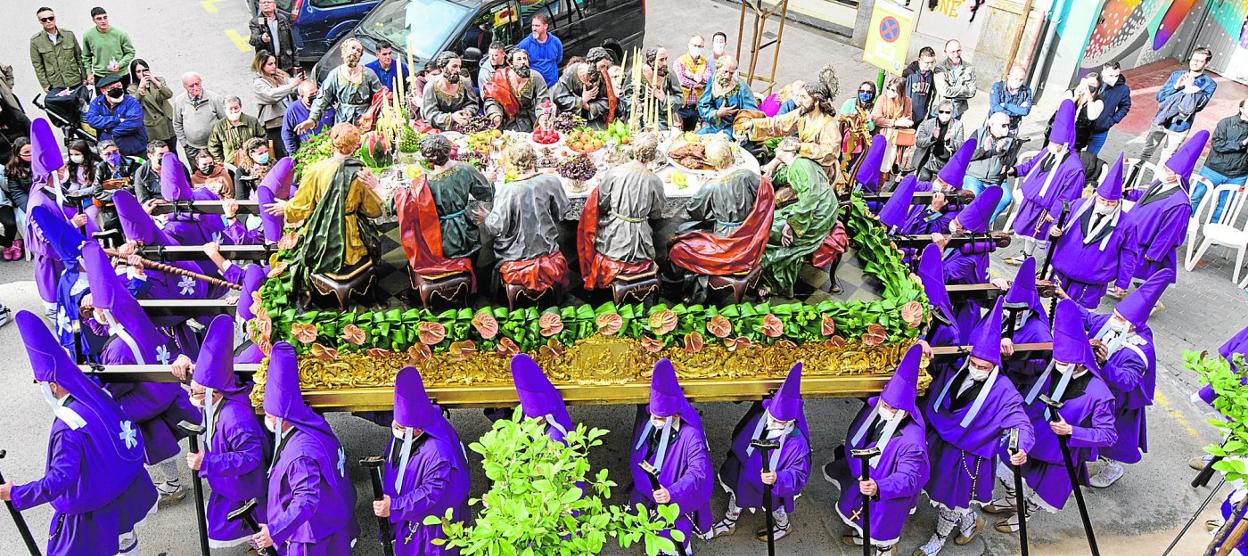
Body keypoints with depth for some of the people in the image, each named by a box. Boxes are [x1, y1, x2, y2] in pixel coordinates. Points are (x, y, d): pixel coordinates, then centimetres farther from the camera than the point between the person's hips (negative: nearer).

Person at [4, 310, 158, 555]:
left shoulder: (68, 430, -31)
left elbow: (60, 478, -30)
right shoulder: (97, 394, -10)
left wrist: (15, 494, -21)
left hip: (94, 507, -8)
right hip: (125, 488, 8)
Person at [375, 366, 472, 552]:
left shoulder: (438, 453, -38)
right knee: (407, 550, 25)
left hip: (431, 524, -8)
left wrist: (394, 507, -29)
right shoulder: (402, 434, -12)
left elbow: (434, 493, -32)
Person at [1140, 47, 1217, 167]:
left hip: (1179, 128, -3)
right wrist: (1176, 86, -16)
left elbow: (1197, 106, -17)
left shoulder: (1209, 84, -5)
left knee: (1165, 160, 4)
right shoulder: (1177, 75, 4)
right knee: (1146, 152, 16)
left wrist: (1190, 89, -26)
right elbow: (1159, 96, -1)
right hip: (1160, 121, 3)